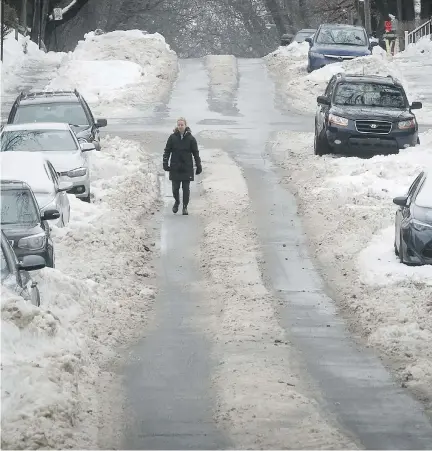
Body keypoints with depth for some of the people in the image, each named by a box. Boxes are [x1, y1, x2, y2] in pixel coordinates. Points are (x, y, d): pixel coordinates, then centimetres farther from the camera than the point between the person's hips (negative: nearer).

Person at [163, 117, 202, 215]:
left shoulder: (190, 138, -1)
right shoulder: (172, 137, 0)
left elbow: (196, 153, 4)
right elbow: (167, 151, 4)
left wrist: (199, 166, 3)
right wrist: (165, 164, -3)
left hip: (187, 168, -1)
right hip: (175, 168, 1)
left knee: (186, 188, 1)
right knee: (175, 188, 4)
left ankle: (185, 207, 14)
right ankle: (176, 202, 31)